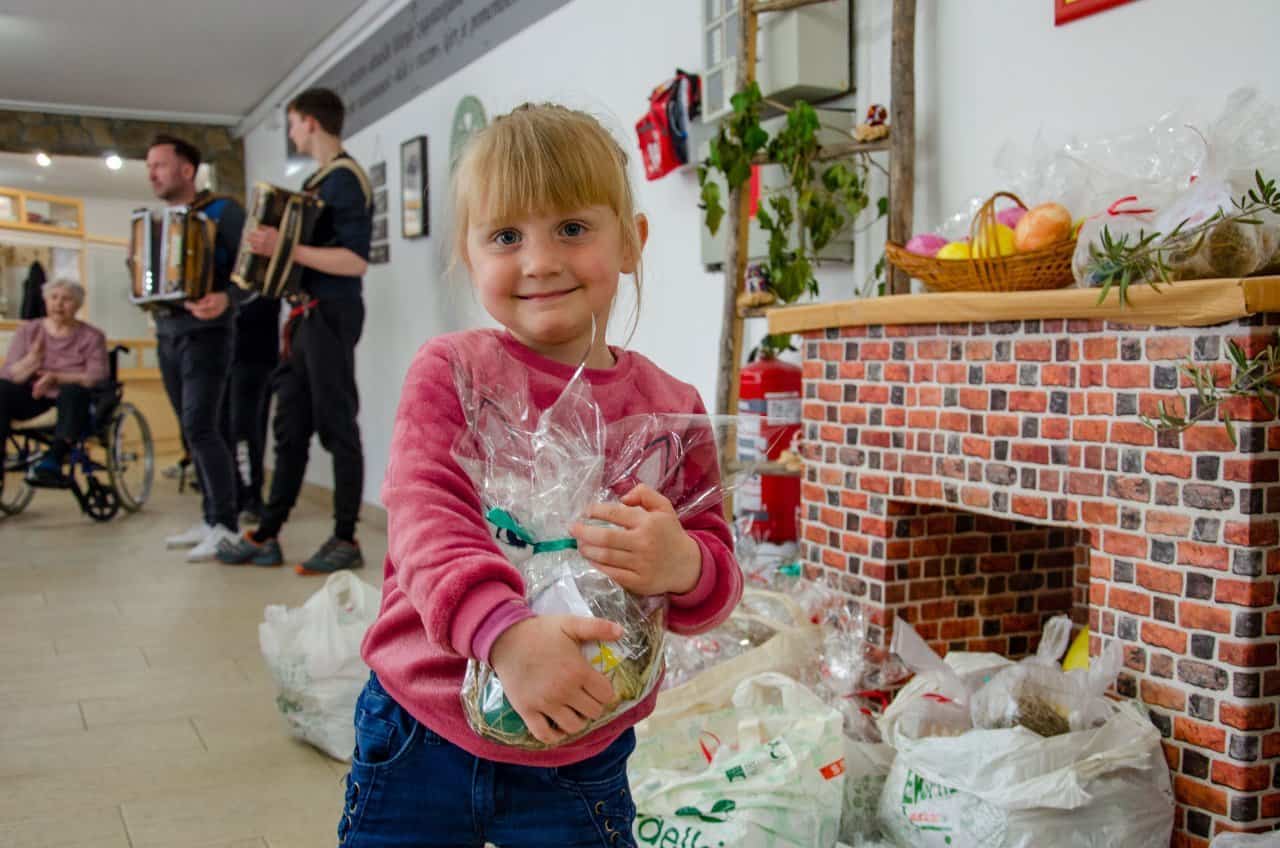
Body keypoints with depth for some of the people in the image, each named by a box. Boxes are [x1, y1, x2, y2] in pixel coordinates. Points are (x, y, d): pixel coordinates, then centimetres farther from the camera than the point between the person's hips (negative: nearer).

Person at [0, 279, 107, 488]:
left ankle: (54, 459, -43)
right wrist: (32, 358, -18)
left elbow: (97, 377, -8)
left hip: (73, 400, -2)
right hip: (33, 397, 2)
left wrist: (56, 378, -22)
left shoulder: (91, 336, 5)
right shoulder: (28, 330, 11)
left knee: (72, 391, -37)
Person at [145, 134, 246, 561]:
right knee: (191, 431, 9)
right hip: (167, 334, 7)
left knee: (200, 427, -15)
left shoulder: (222, 211, -6)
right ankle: (210, 518, 15)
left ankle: (226, 527, -13)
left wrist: (226, 298, -29)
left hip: (205, 334, -7)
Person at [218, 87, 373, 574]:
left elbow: (355, 260, -21)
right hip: (306, 315, 9)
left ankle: (346, 541, 2)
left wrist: (286, 249, -25)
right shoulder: (317, 182, 17)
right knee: (290, 427, 10)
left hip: (331, 315, -9)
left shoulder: (345, 180, -11)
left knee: (336, 426, -4)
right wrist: (270, 246, 16)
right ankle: (267, 536, 15)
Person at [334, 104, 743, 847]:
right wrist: (506, 632, -37)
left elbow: (716, 578, 0)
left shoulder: (671, 409, -2)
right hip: (423, 739, -1)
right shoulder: (450, 372, -7)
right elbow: (425, 517, -19)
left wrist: (685, 567, -24)